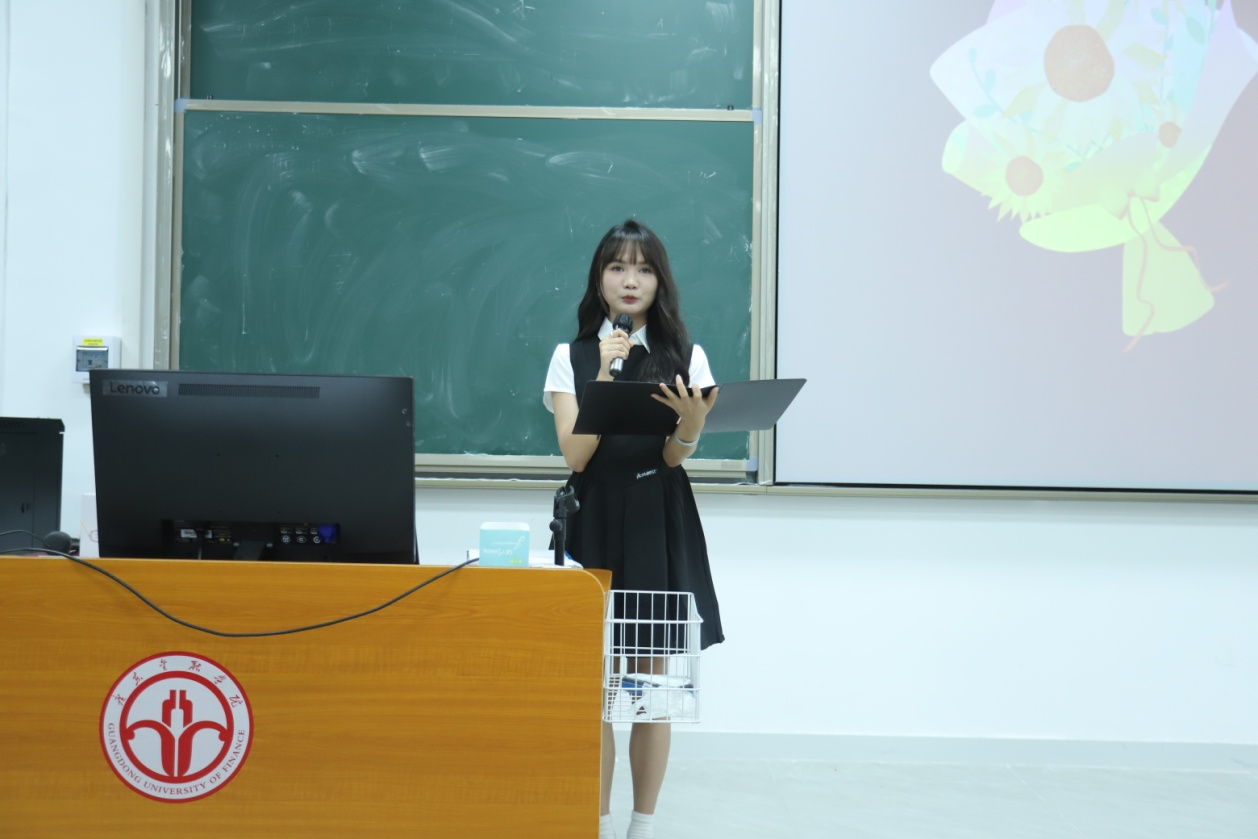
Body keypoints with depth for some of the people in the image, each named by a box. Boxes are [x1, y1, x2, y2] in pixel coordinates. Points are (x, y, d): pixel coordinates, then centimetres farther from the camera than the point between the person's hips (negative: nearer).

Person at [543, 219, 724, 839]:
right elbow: (575, 454, -8)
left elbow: (676, 455, -7)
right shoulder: (571, 358, 5)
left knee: (653, 678, 3)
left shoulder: (686, 358, 5)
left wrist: (689, 421, -29)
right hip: (593, 523, 0)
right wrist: (606, 375, -17)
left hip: (660, 526, 0)